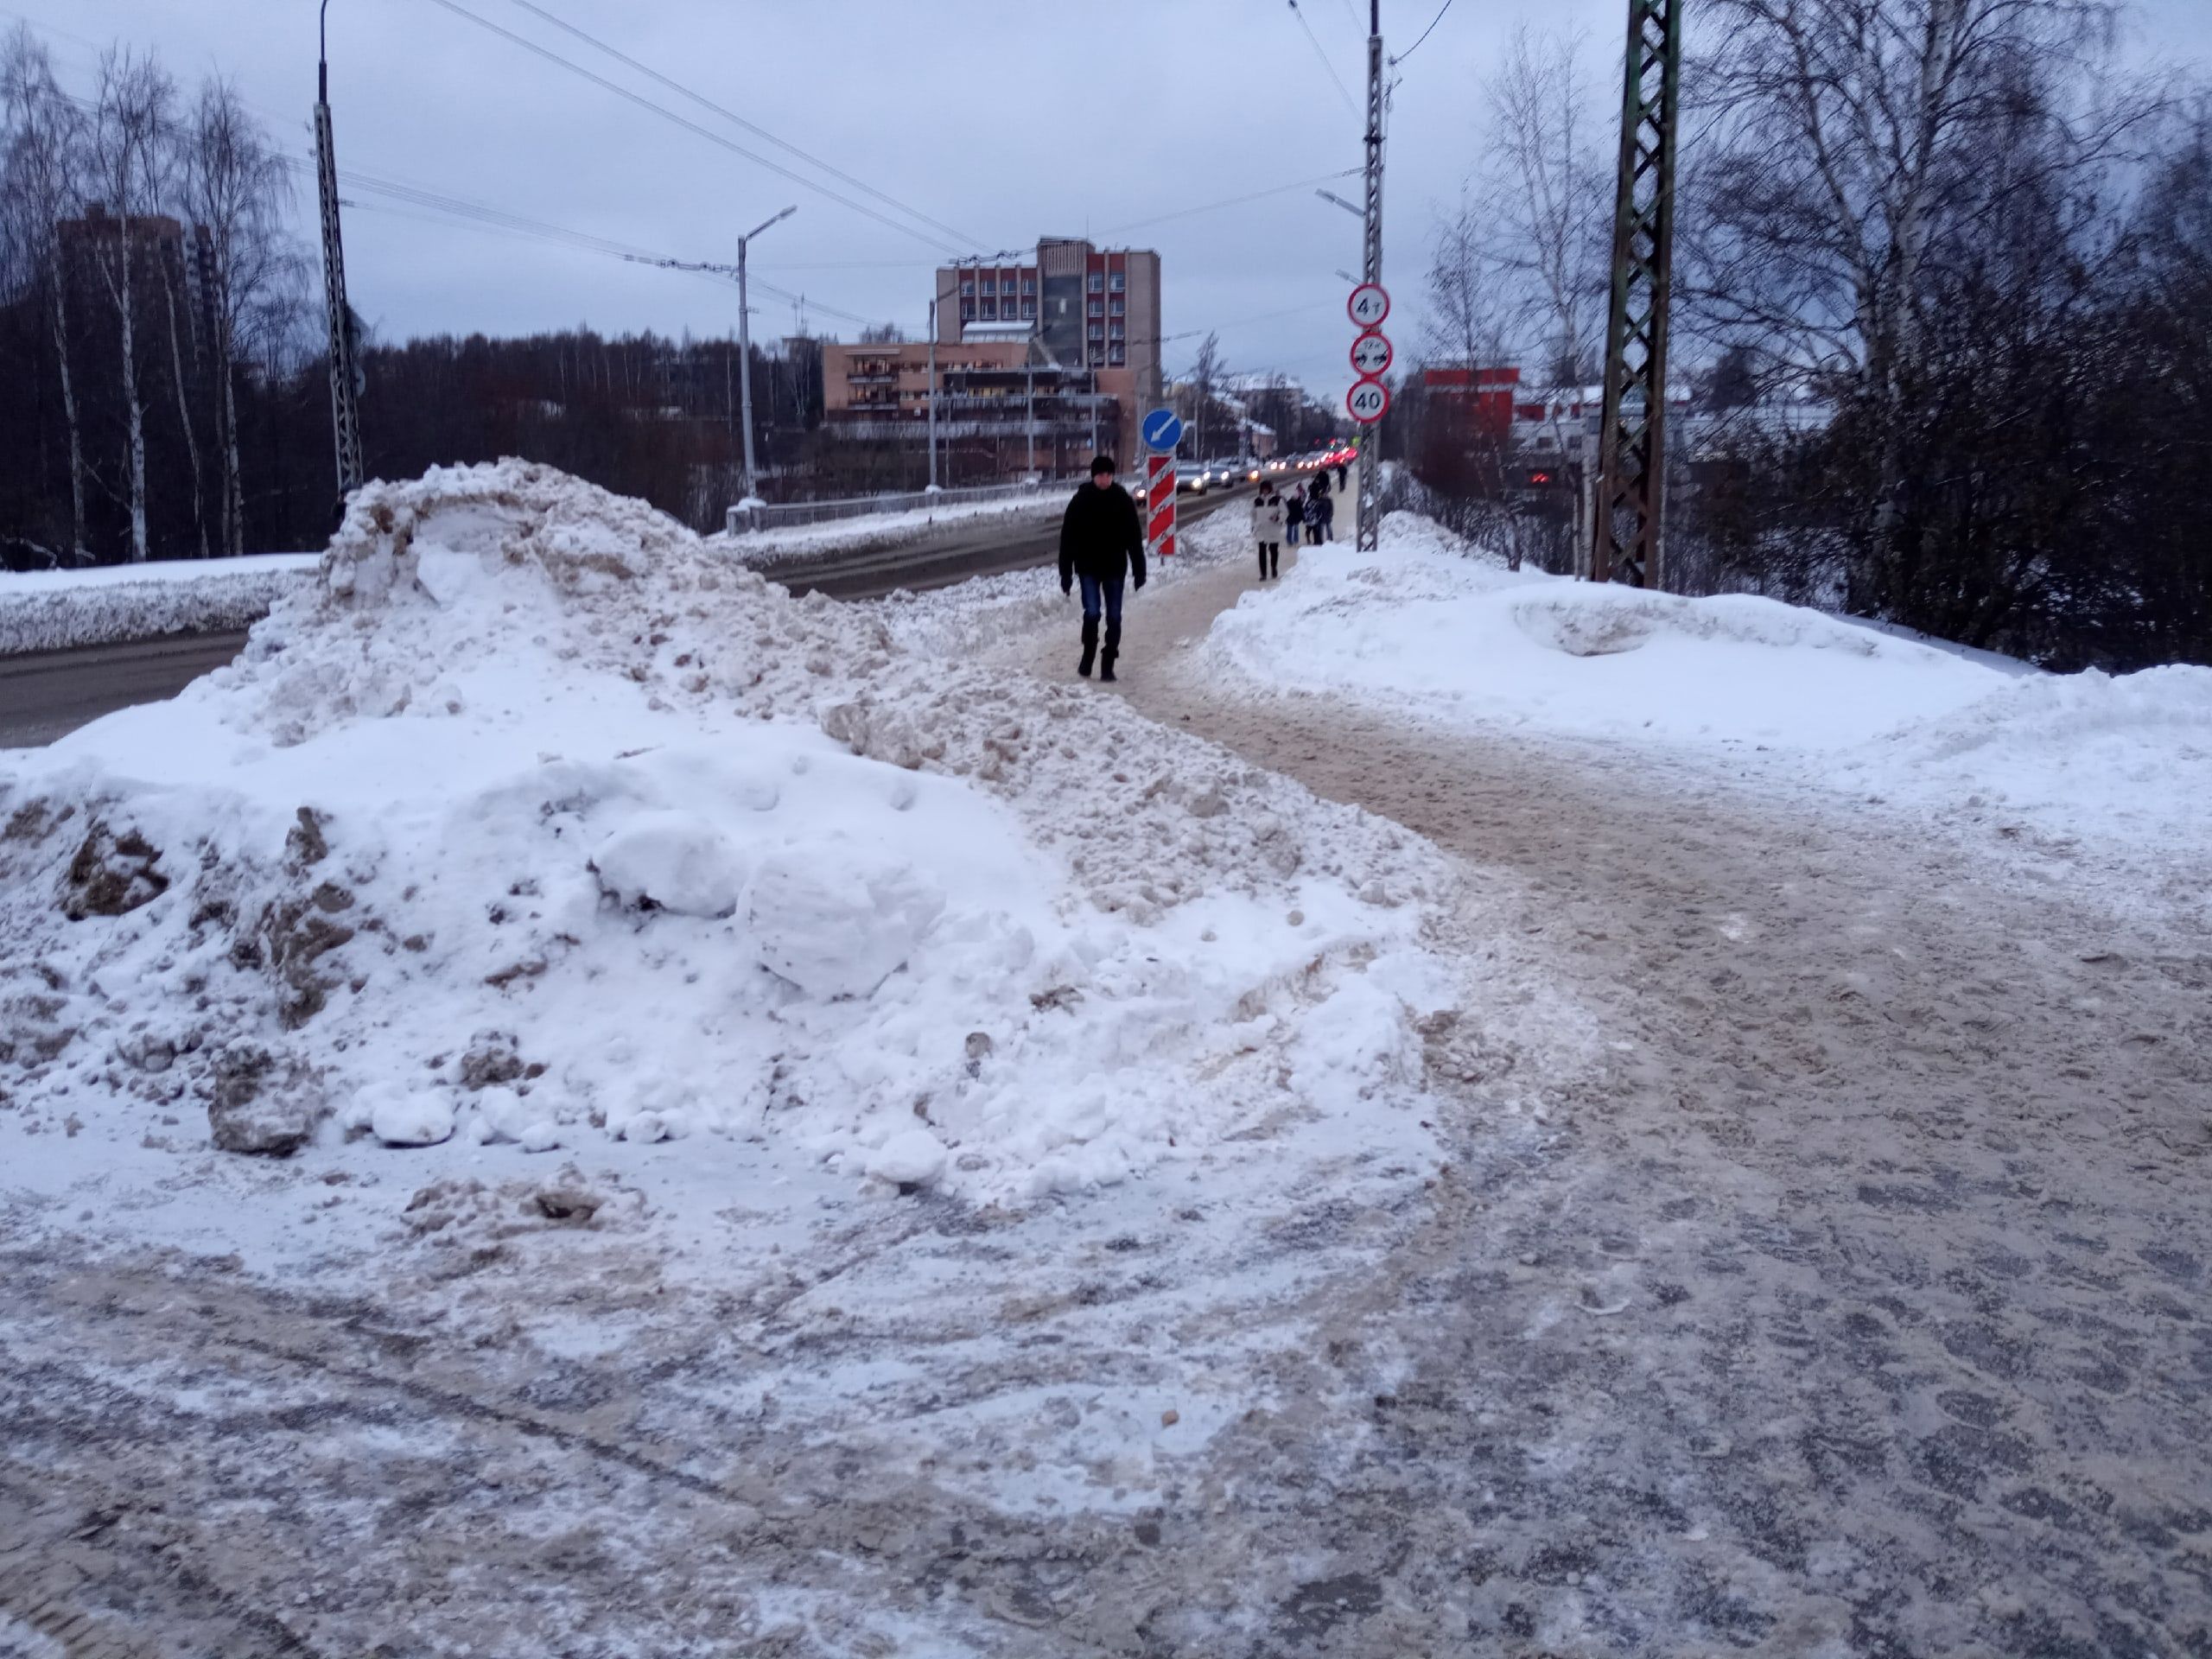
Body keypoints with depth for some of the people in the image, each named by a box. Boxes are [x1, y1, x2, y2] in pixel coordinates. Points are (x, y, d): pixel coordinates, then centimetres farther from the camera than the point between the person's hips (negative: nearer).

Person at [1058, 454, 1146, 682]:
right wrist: (1066, 573, -6)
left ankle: (1108, 665, 12)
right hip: (1088, 568, -1)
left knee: (1114, 617, 3)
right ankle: (1087, 657, 11)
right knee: (1092, 613, -11)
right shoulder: (1081, 501, -5)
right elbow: (1067, 537, -3)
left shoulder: (1123, 500, -2)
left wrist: (1139, 571, -2)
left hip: (1115, 568, 1)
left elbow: (1134, 537, 1)